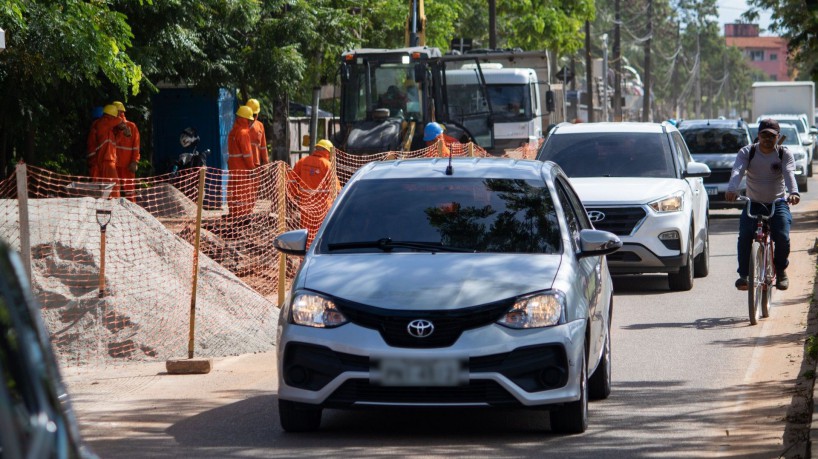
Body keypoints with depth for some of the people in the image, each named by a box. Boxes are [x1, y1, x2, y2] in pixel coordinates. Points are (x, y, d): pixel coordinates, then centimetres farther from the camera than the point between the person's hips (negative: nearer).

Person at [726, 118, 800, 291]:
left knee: (782, 237, -21)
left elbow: (789, 174, -21)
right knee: (745, 235, -25)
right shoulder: (747, 152, -2)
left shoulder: (784, 154, -2)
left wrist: (793, 192, -43)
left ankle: (781, 270, 7)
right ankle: (743, 274, -12)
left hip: (778, 203, -1)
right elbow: (737, 171, -21)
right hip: (753, 203, 1)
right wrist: (732, 190, -43)